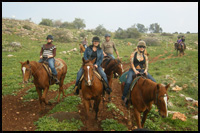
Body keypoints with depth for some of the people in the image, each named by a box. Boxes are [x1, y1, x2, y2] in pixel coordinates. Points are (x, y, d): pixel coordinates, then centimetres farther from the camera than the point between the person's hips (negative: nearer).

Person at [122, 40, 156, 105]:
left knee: (153, 81, -11)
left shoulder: (145, 56, 12)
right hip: (133, 70, -3)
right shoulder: (133, 54, 3)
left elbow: (146, 65, 10)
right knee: (128, 82, -30)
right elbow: (131, 63, -4)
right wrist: (135, 71, -16)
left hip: (142, 71, 4)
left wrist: (145, 70, -12)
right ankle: (124, 97, -11)